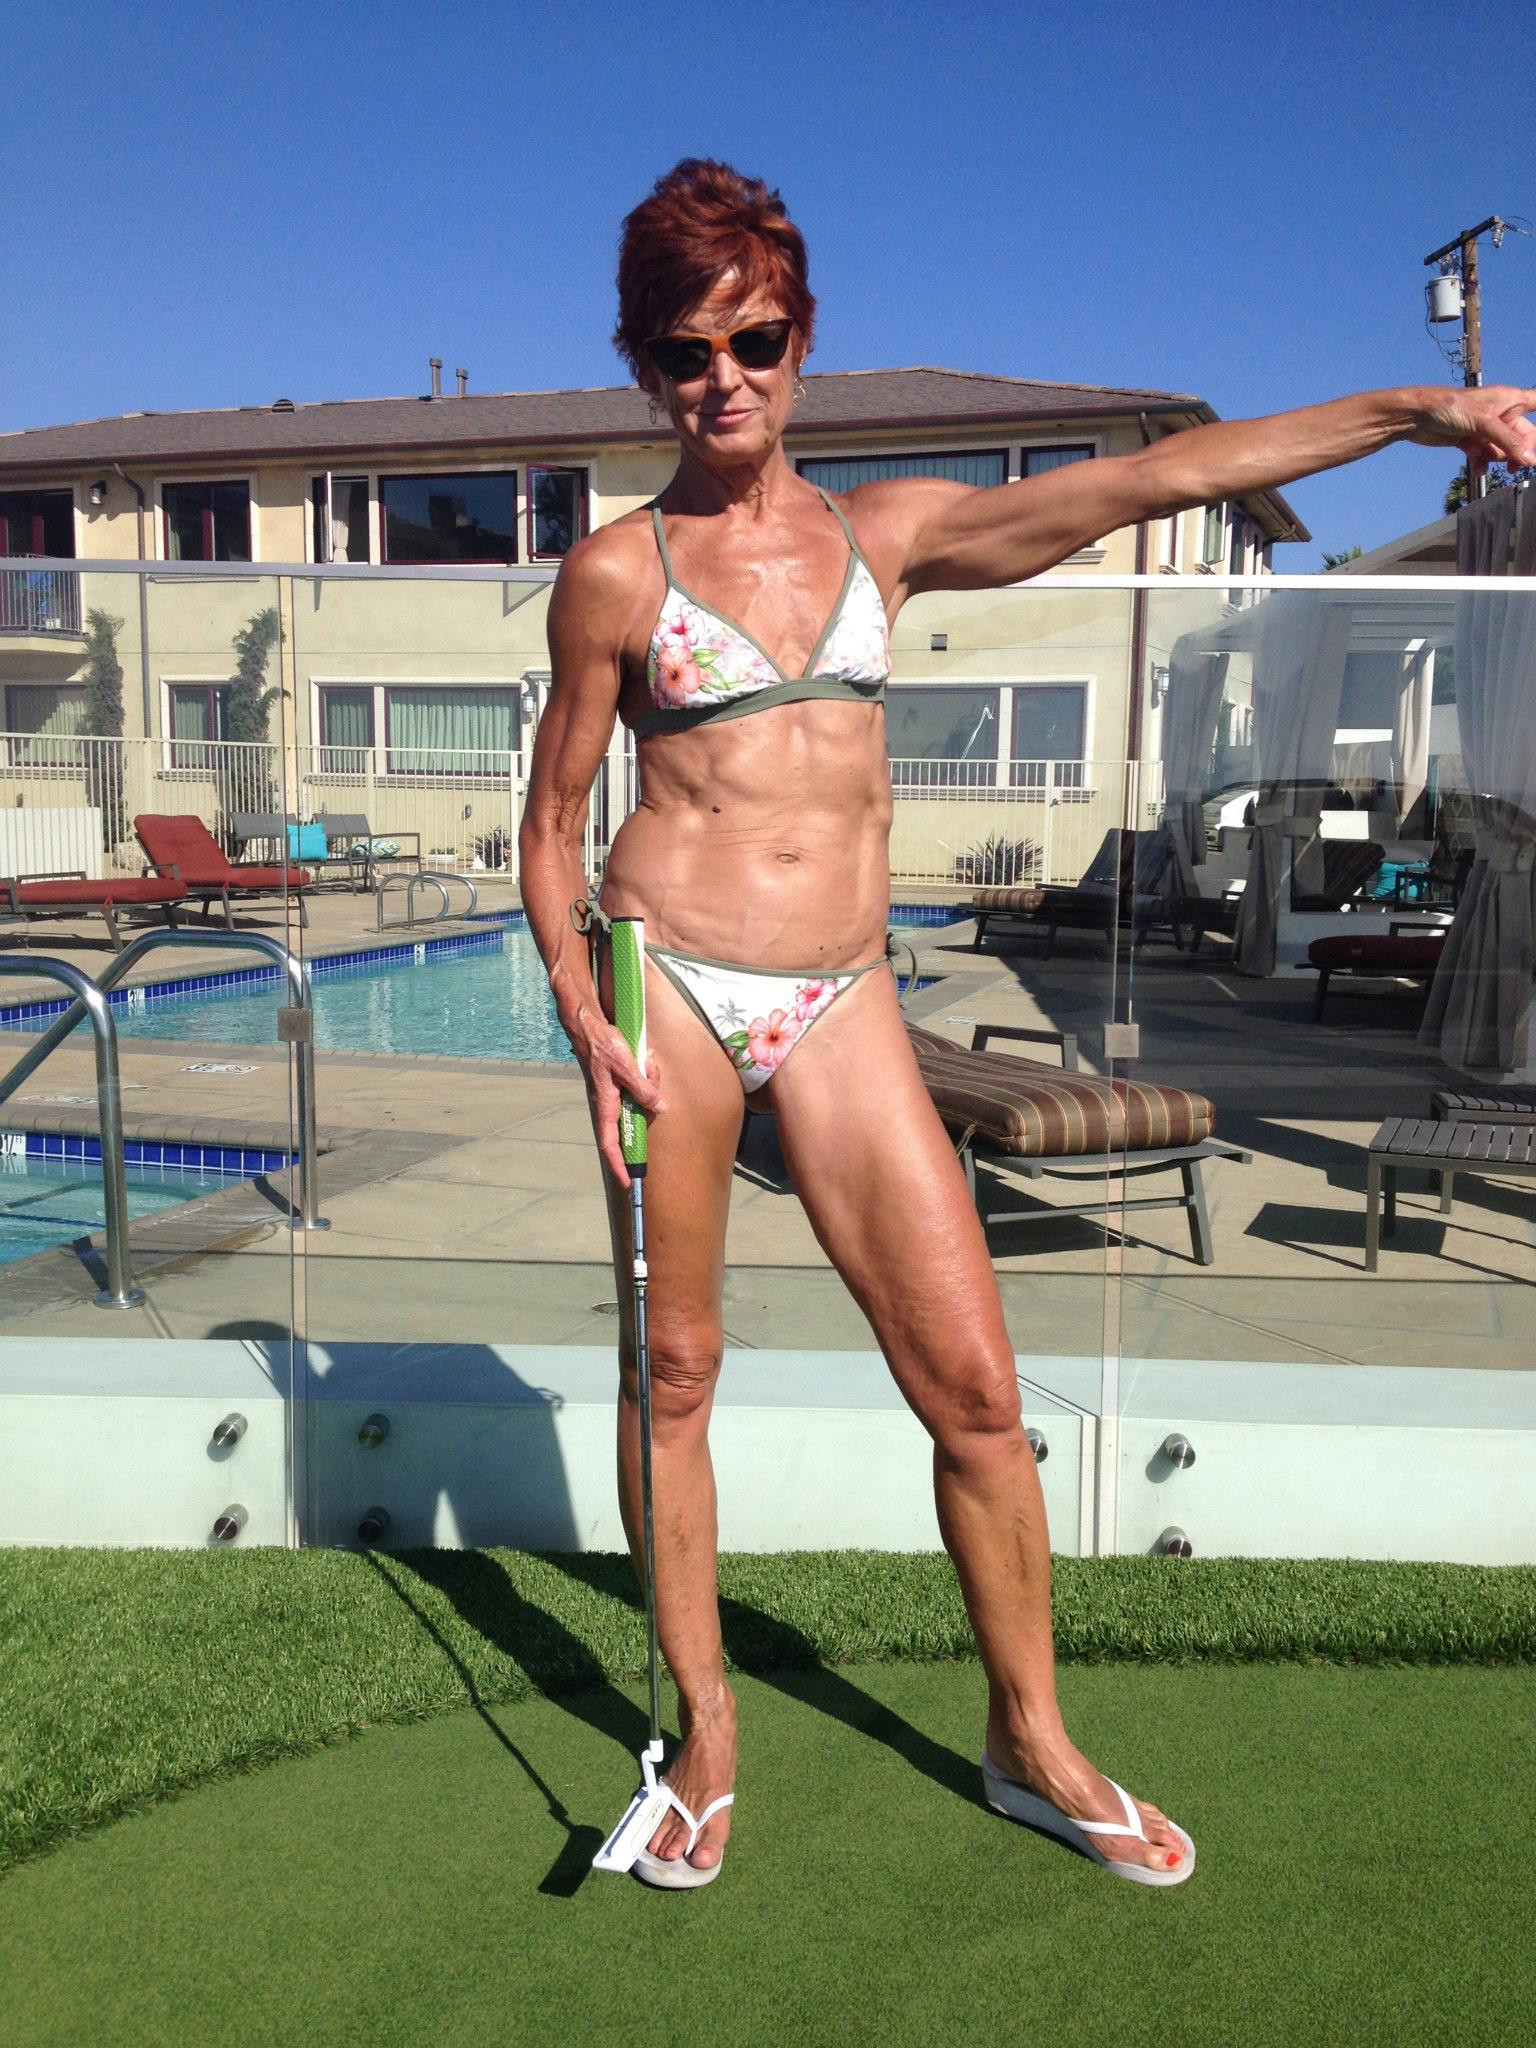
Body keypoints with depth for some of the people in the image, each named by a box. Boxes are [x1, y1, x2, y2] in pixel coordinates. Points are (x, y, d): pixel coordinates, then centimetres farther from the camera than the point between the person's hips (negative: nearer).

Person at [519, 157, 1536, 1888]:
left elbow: (1155, 476, 5)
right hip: (670, 983, -1)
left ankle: (1031, 1741, 22)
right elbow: (554, 812, 6)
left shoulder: (890, 530, 9)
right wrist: (581, 1013, -7)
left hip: (841, 1004, 2)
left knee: (974, 1388, 1)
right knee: (672, 1369, 6)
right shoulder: (618, 571, 3)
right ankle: (704, 1723, 28)